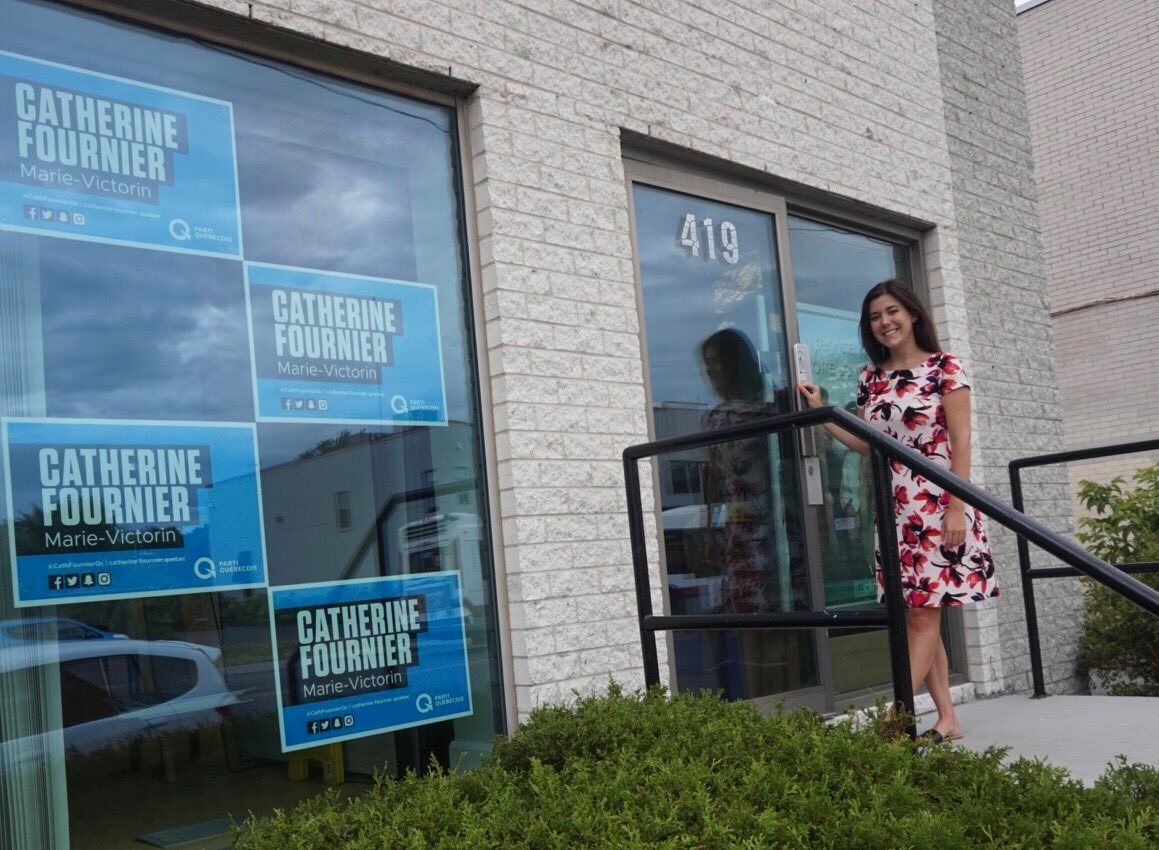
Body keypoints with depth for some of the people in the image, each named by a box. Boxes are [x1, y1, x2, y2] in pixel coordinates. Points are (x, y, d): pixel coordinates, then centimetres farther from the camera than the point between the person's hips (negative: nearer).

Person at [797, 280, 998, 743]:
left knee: (923, 614, -7)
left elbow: (960, 442, -8)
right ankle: (947, 719, 13)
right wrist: (821, 414, 7)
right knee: (914, 617, 5)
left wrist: (957, 509, -14)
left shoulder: (944, 367, -3)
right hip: (894, 509, 6)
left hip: (938, 506, -6)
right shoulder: (870, 378, 12)